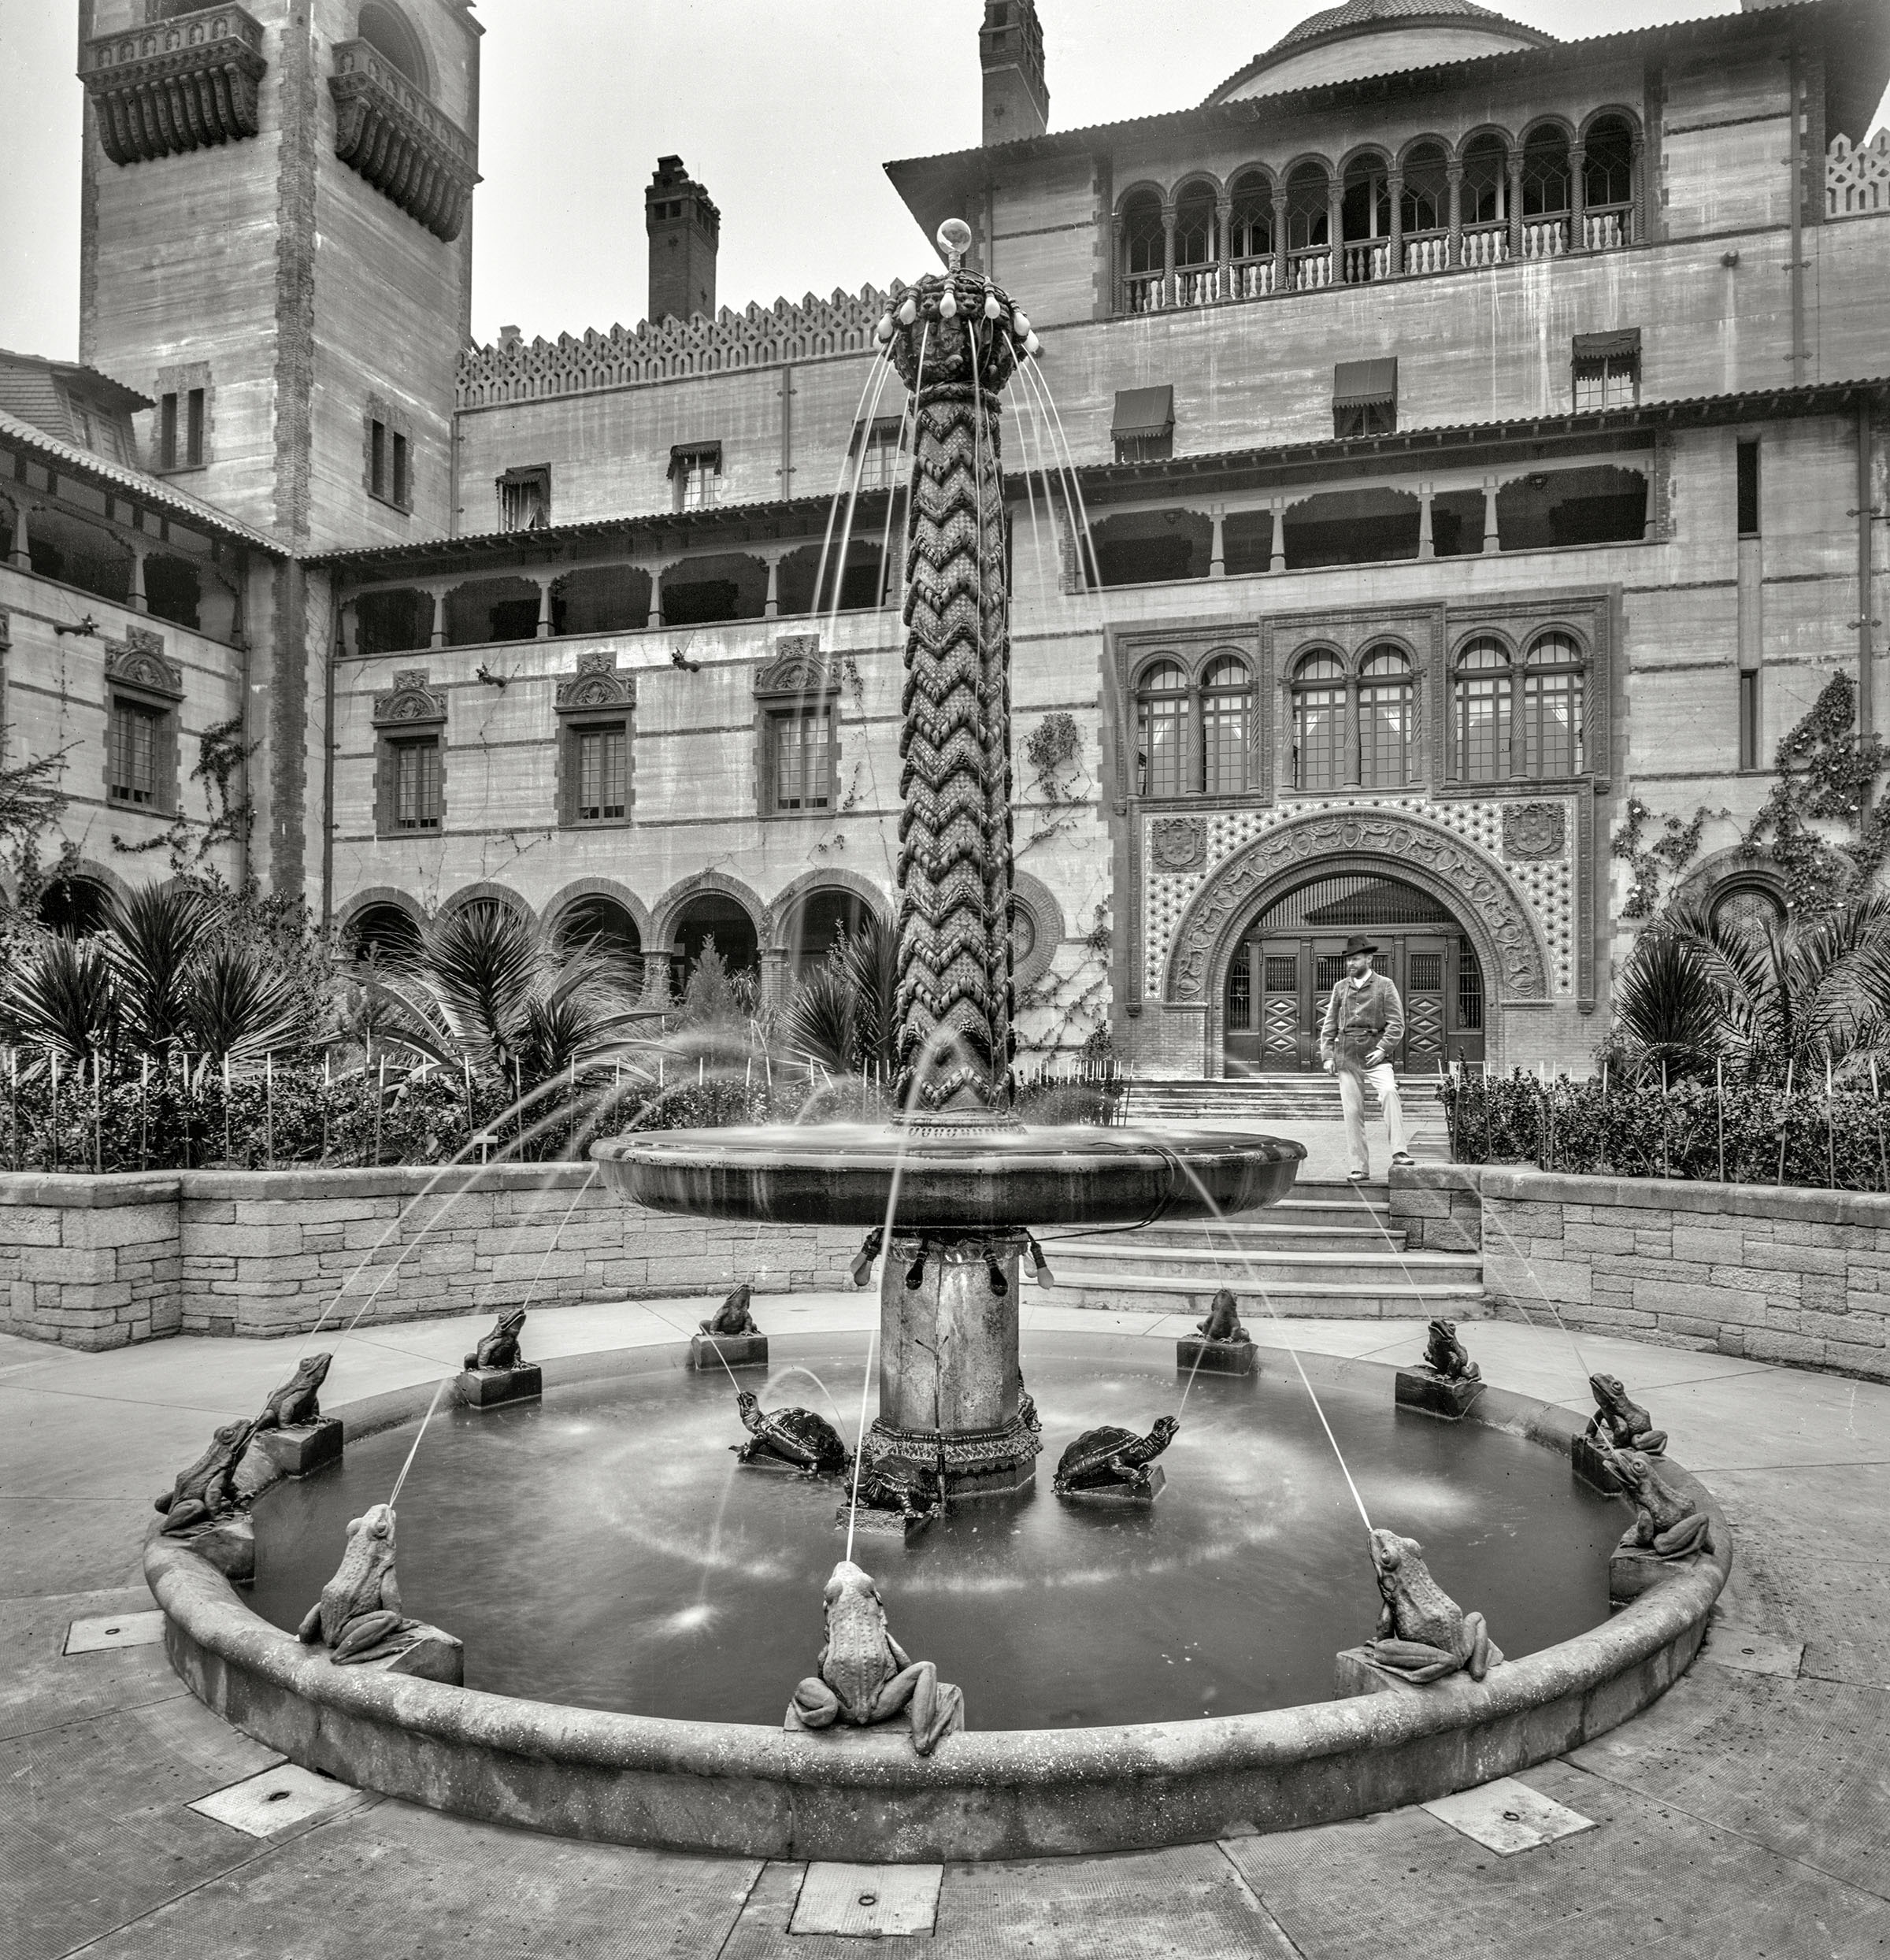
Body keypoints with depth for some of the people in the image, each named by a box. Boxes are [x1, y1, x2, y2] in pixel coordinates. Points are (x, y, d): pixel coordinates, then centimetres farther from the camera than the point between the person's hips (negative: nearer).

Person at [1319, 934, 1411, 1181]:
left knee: (1389, 1091, -28)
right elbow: (1329, 1024, 14)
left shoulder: (1384, 986, 3)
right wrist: (1327, 1055, 5)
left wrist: (1382, 1048, -14)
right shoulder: (1340, 988, 12)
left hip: (1375, 1053, -3)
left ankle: (1399, 1152, -29)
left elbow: (1396, 1023, -1)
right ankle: (1359, 1168, 8)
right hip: (1346, 1057, 3)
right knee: (1352, 1111, 1)